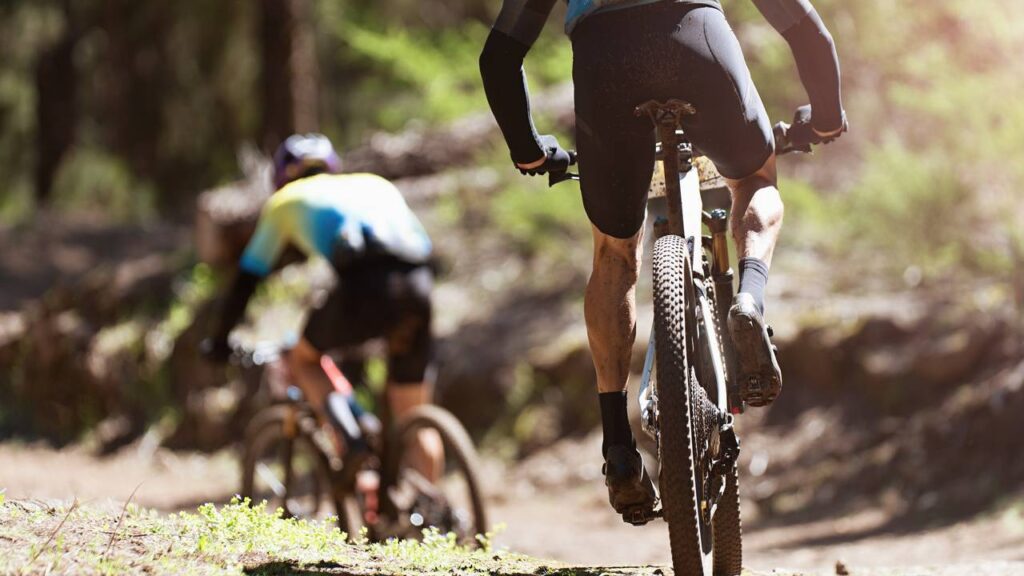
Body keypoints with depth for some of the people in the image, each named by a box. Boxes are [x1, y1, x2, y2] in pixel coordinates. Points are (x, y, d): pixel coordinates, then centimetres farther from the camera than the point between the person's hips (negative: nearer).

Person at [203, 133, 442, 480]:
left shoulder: (285, 201, 28)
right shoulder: (376, 184, 37)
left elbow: (248, 278, 30)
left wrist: (219, 341, 41)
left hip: (365, 284, -4)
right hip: (418, 288, 4)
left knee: (303, 360, 22)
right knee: (414, 419, 17)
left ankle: (349, 439, -2)